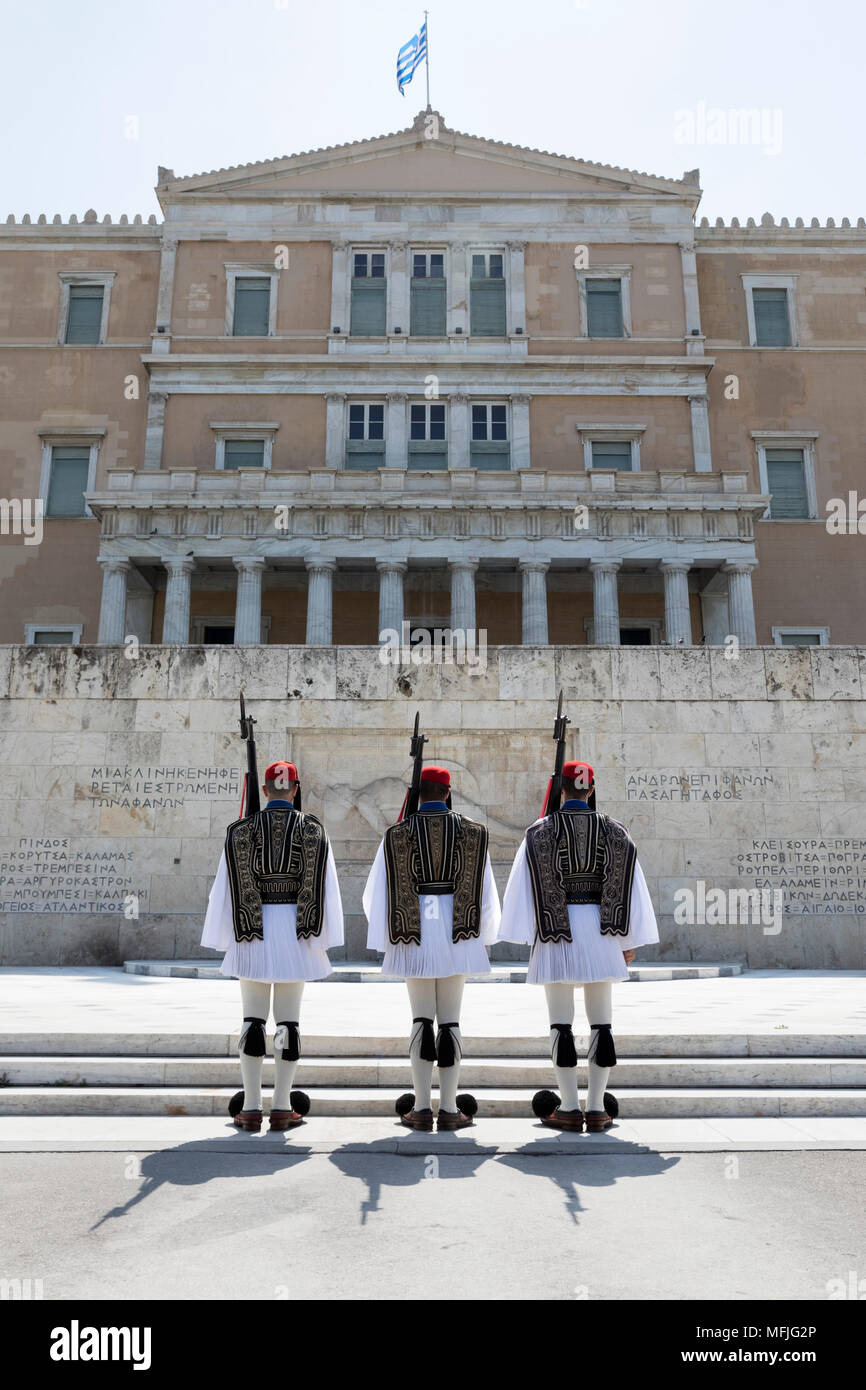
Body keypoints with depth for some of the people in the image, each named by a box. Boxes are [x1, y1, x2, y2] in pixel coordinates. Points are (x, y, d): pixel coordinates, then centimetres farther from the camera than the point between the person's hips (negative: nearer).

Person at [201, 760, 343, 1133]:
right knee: (289, 1018, 6)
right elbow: (325, 888, -1)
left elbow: (226, 888, 1)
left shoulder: (242, 829, 0)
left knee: (253, 1018, 8)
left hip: (253, 932, 0)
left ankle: (251, 1107, 10)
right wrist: (324, 940, 5)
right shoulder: (313, 829, 0)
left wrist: (224, 942, 8)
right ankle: (282, 1107, 10)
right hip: (295, 931, 0)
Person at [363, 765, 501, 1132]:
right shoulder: (472, 833, 1)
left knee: (421, 1019, 8)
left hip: (415, 935, 0)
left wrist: (385, 940, 11)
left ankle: (421, 1109, 10)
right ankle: (450, 1109, 8)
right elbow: (485, 891, 4)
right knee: (450, 1020, 5)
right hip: (456, 935, 0)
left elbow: (379, 891, 1)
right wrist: (484, 936, 17)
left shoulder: (397, 834, -1)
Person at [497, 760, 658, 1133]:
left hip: (556, 932, -2)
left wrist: (526, 934, 1)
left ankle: (570, 1108, 8)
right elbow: (629, 888, 4)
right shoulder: (614, 831, 4)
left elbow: (525, 886, -5)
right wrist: (629, 941, 9)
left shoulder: (541, 831, -1)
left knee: (561, 1020, 4)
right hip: (600, 931, 2)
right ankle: (597, 1108, 10)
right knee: (601, 1020, 7)